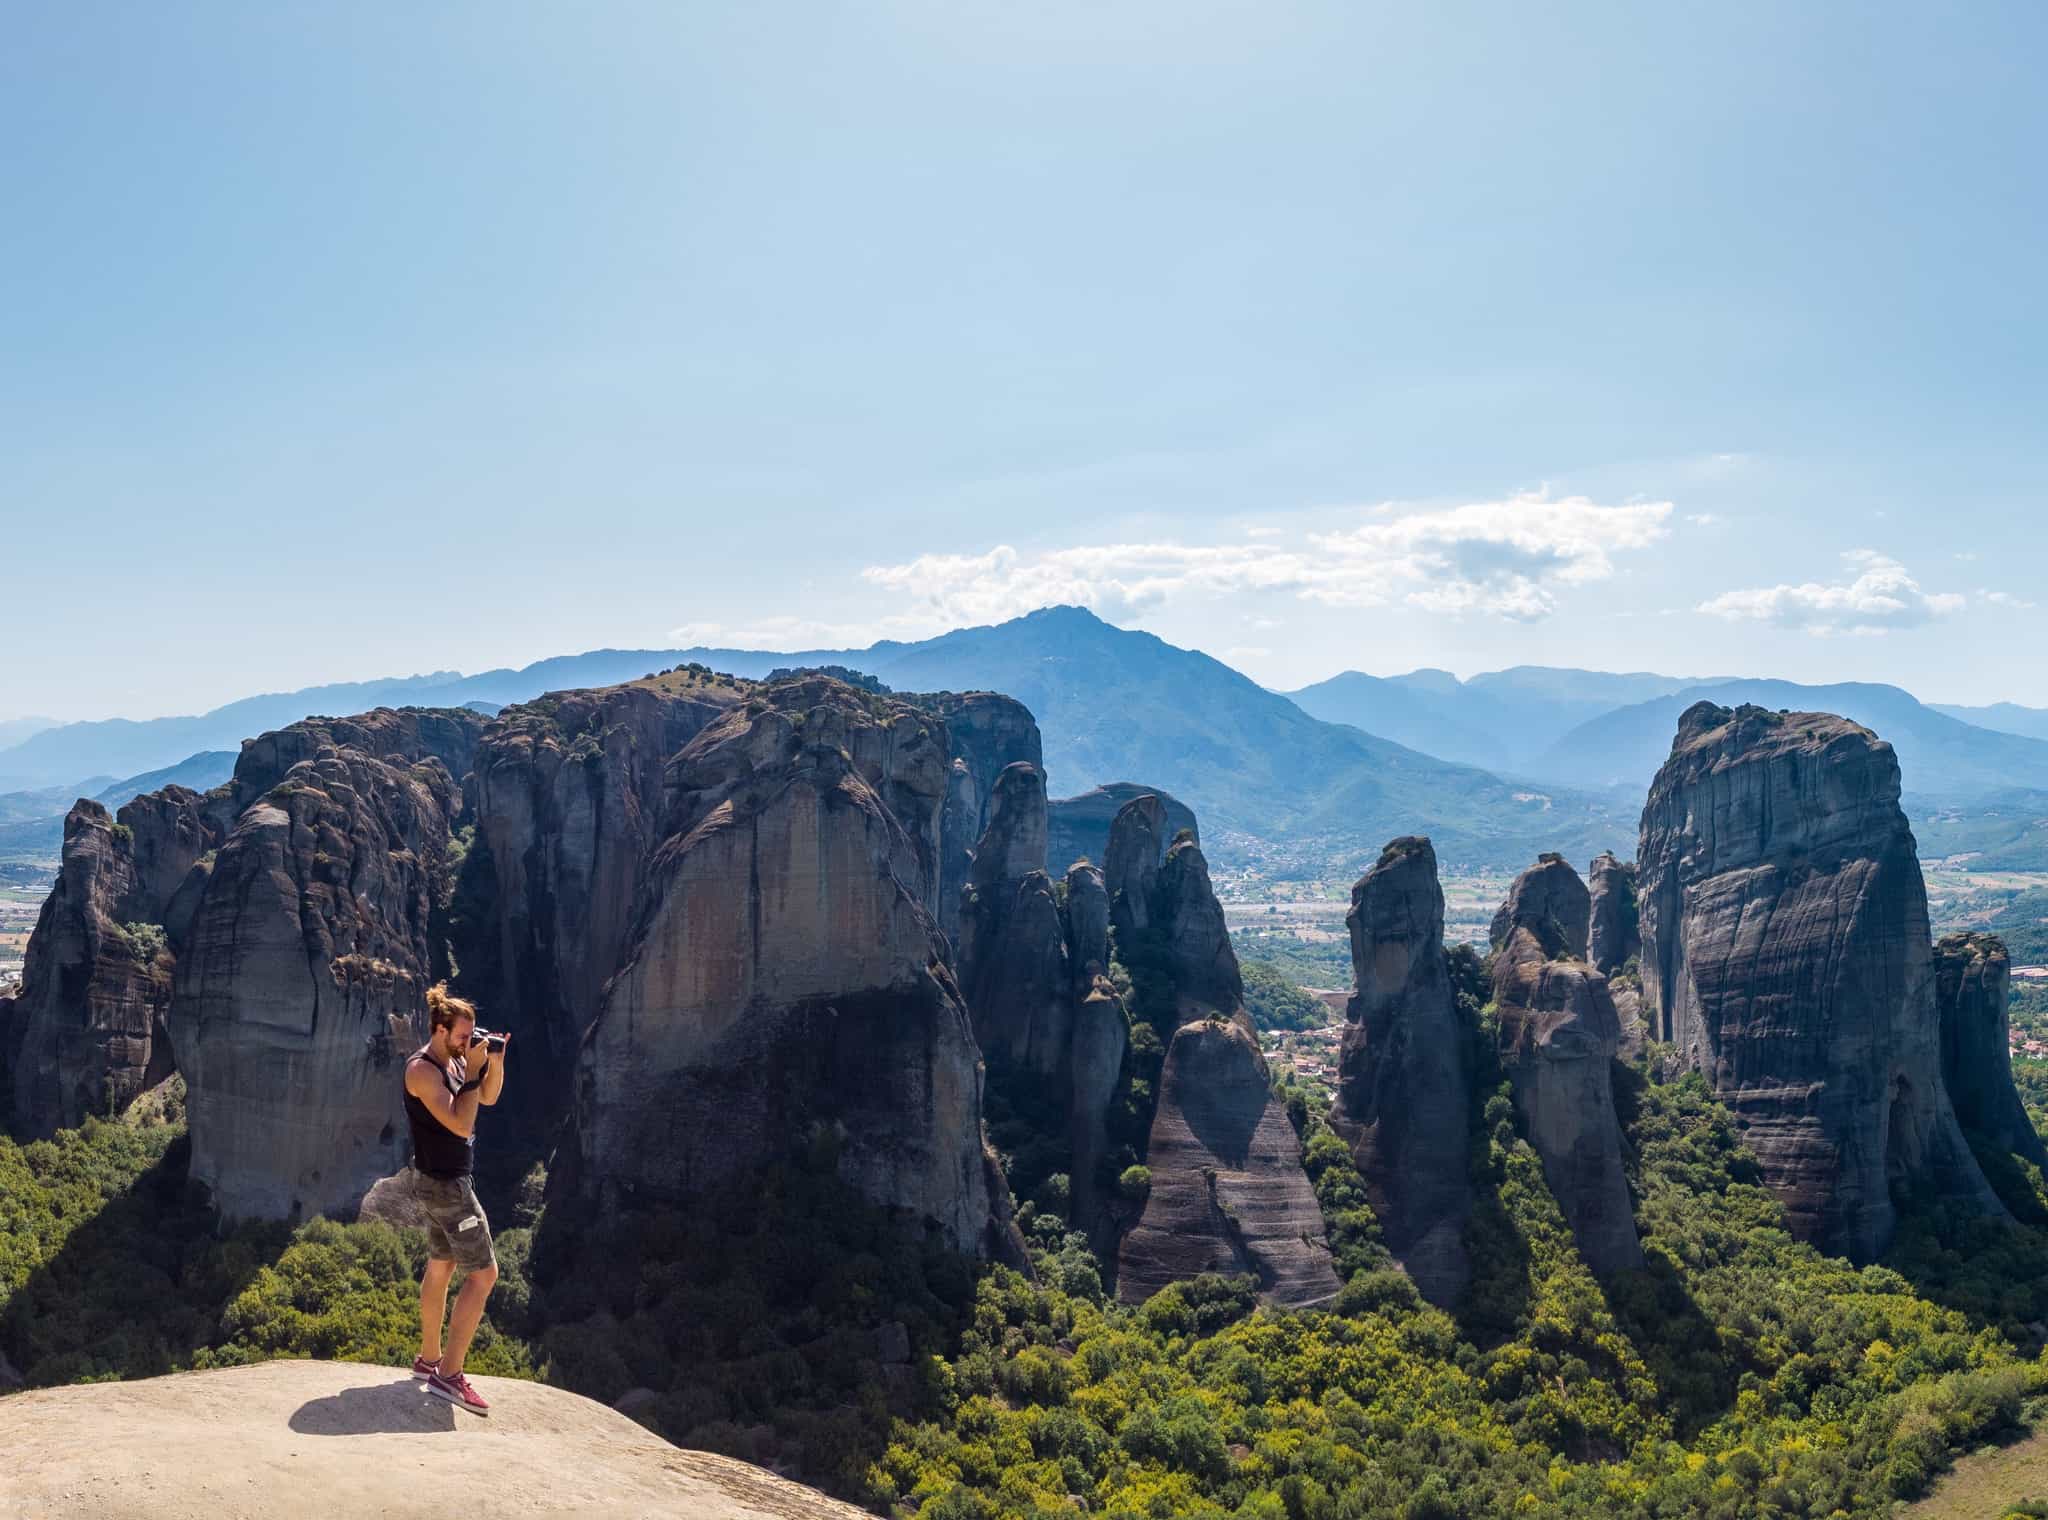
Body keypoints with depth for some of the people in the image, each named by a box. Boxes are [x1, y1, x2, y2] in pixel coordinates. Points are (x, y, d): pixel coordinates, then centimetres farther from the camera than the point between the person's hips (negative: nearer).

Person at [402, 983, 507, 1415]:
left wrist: (496, 1059, -3)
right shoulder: (422, 1069, -21)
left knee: (440, 1266, 20)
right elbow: (461, 1124, -28)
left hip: (441, 1181, 10)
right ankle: (449, 1375, -9)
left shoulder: (455, 1060, 5)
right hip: (446, 1185, -10)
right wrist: (473, 1071, -25)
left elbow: (489, 1098, 13)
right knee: (483, 1273, -9)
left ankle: (428, 1359, 33)